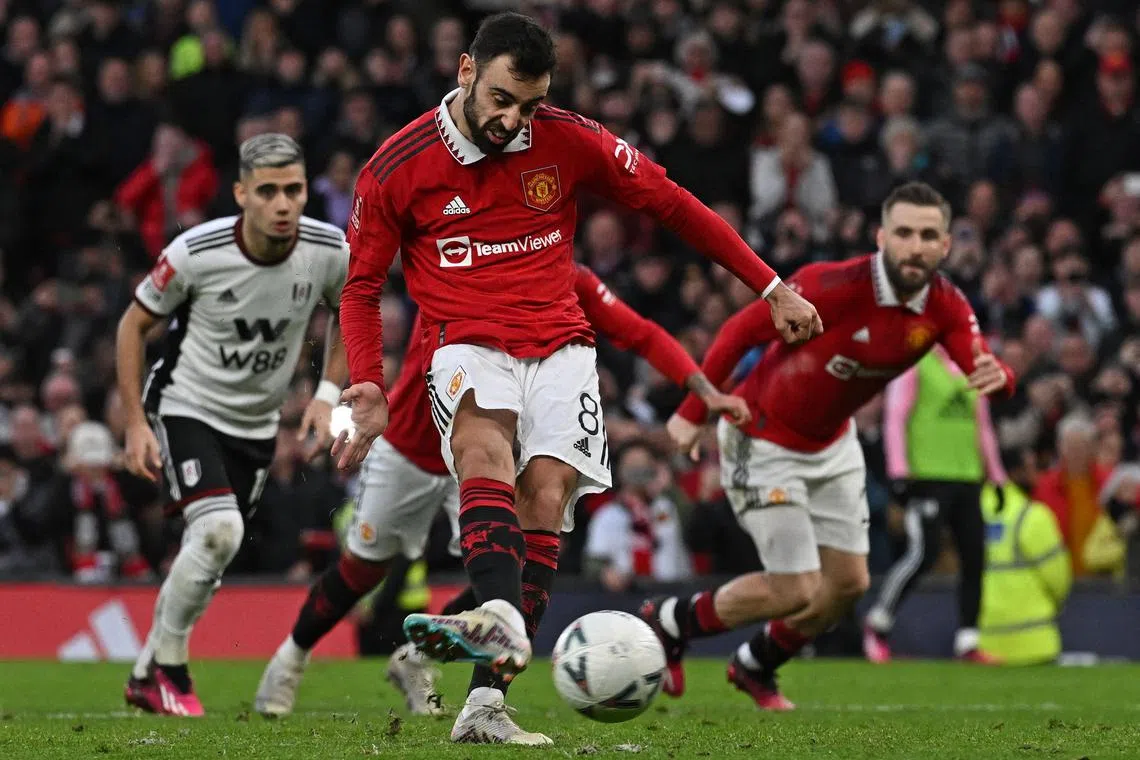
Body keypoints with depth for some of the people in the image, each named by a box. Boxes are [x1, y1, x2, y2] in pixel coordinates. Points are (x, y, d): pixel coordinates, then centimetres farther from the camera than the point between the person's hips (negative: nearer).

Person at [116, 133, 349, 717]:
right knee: (219, 530, -24)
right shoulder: (197, 252, -24)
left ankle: (146, 677, 27)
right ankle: (168, 669, -7)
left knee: (209, 559, 8)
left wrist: (328, 394, -3)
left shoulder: (329, 252, -16)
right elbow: (134, 324, -8)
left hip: (256, 423, 4)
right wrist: (135, 423, -10)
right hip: (186, 406, -4)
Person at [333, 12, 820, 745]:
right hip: (468, 347, -2)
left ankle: (486, 703, -20)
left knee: (545, 497, -18)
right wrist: (369, 388, -6)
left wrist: (771, 287, 7)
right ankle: (503, 620, -58)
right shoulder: (397, 167, -2)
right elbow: (362, 284, 9)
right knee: (484, 439, -34)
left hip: (559, 346, 2)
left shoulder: (569, 141, 0)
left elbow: (671, 203, 8)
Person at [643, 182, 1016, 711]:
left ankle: (755, 667, 36)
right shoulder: (834, 286, -31)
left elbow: (980, 363, -25)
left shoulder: (945, 307, -13)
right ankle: (669, 623, 16)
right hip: (763, 442, -7)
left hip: (832, 444, 7)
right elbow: (742, 329, -21)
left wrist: (995, 377, -50)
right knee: (797, 593, -9)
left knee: (848, 585, 9)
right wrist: (693, 412, -17)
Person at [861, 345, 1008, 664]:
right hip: (927, 478, -7)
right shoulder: (915, 365, -1)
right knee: (923, 554, -15)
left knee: (974, 557, 0)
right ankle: (878, 622, 3)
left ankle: (967, 642, 6)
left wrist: (997, 478, 22)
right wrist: (899, 472, -13)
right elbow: (894, 419, -6)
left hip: (968, 479, 7)